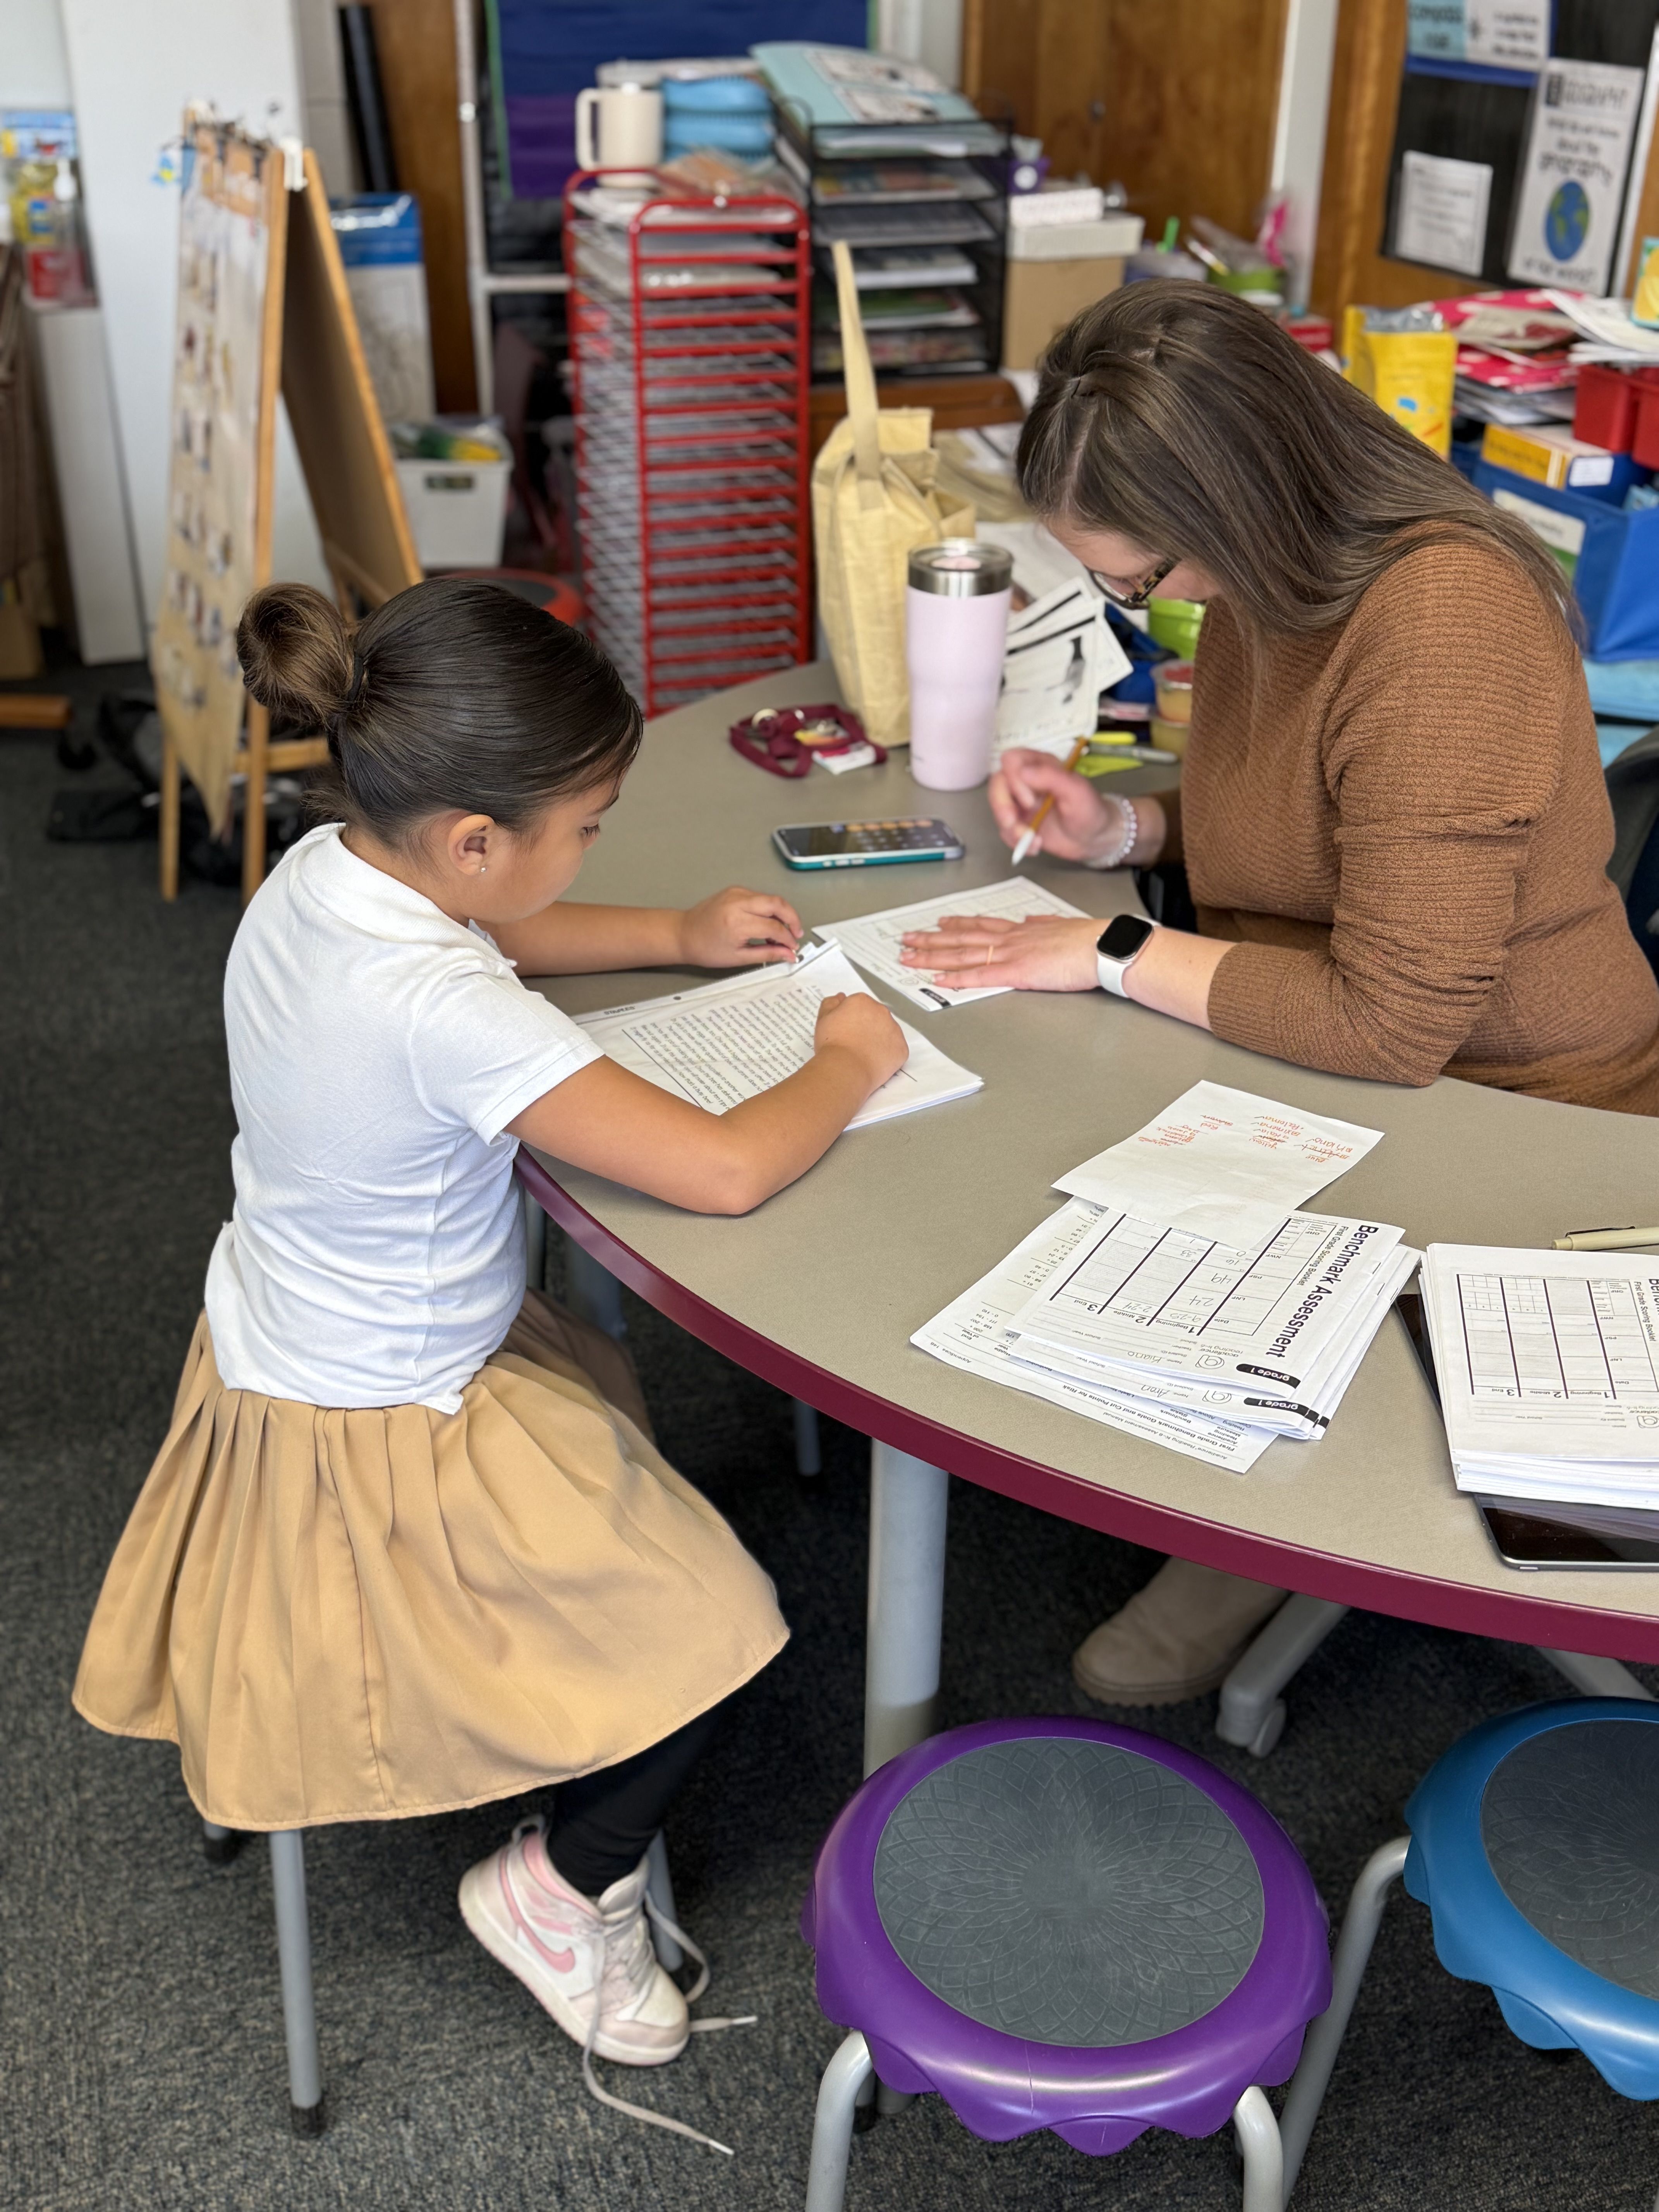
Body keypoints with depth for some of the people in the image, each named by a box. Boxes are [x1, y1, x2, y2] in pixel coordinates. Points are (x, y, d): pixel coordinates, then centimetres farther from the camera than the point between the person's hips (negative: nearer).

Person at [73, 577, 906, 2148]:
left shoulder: (329, 869, -9)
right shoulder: (435, 1012, -37)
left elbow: (484, 935, 14)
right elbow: (727, 1169, -36)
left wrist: (677, 938, 5)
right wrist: (849, 1065, -16)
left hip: (283, 1348, 9)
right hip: (376, 1439, -9)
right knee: (710, 1623, 1)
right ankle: (562, 1891, 25)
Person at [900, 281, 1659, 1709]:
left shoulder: (1443, 620, -29)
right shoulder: (1275, 586, -1)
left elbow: (1393, 1023, -31)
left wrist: (1116, 954, -21)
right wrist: (1124, 830, 0)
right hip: (1318, 1051, 8)